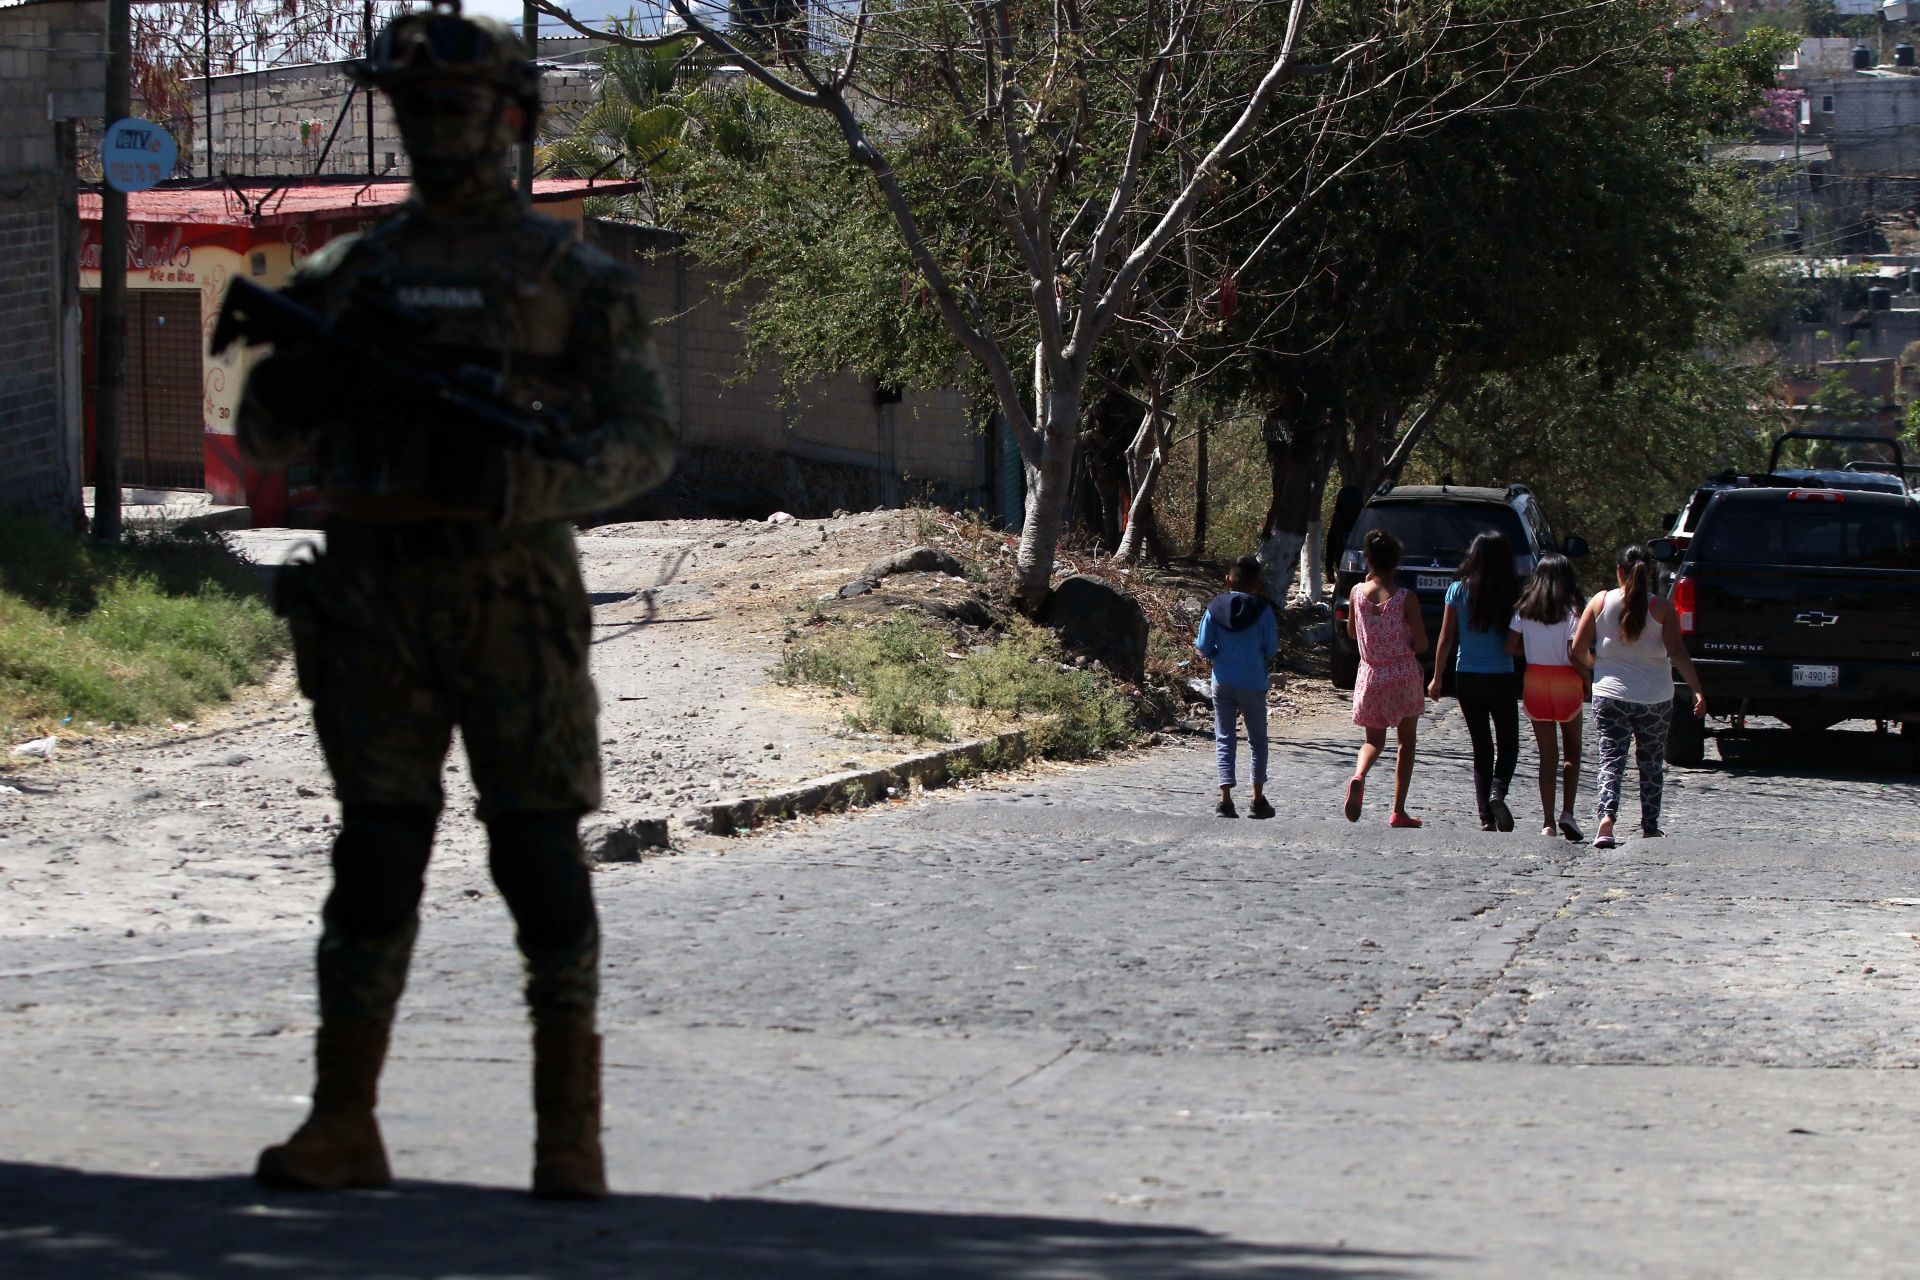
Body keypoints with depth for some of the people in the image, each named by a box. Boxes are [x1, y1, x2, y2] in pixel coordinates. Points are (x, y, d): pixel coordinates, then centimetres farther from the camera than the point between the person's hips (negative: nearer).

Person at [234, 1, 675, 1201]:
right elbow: (264, 439, 14)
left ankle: (570, 1132, 3)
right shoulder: (349, 273, 12)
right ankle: (344, 1122, 5)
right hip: (376, 601, 2)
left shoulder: (576, 279, 3)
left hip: (516, 599, -2)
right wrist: (292, 389, -11)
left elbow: (648, 441, -3)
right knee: (378, 855, 0)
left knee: (540, 855, -3)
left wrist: (525, 478, -21)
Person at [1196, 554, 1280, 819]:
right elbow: (1271, 649, -6)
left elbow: (1204, 647, -2)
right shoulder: (1262, 609, -9)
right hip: (1252, 684, -1)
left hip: (1223, 683, 1)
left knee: (1224, 740, 6)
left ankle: (1225, 798, -6)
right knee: (1257, 740, 12)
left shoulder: (1215, 608, -3)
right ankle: (1258, 800, 12)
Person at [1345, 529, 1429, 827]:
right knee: (1406, 741, 14)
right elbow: (1421, 644, -13)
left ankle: (1358, 777, -19)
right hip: (1404, 675, -2)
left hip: (1370, 674, 2)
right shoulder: (1405, 598, -14)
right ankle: (1399, 811, 10)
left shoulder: (1358, 592, -5)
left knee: (1374, 740, 15)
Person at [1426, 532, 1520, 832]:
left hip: (1467, 679, 2)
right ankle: (1498, 792, -18)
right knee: (1508, 745, 11)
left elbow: (1445, 639, 0)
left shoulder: (1458, 591, -3)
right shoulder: (1511, 594, -8)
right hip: (1500, 679, -2)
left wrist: (1437, 678, 8)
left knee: (1481, 747, 10)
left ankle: (1486, 817, 3)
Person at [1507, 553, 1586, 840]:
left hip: (1535, 680, 2)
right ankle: (1567, 812, -4)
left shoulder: (1525, 609, 1)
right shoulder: (1571, 611, -9)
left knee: (1547, 754, 7)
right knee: (1571, 750, 12)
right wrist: (1587, 679, -1)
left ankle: (1548, 822, 3)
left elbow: (1510, 647, -3)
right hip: (1566, 681, -2)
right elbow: (1574, 653, -16)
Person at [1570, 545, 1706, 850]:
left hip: (1609, 695, 0)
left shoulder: (1601, 602, -2)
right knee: (1651, 763, 15)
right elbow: (1677, 654, -14)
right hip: (1655, 698, 0)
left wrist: (1594, 665, 21)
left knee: (1611, 760, 0)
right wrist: (1697, 689, -12)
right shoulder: (1661, 609, -6)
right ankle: (1650, 827, 21)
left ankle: (1606, 817, -23)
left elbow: (1578, 650, 1)